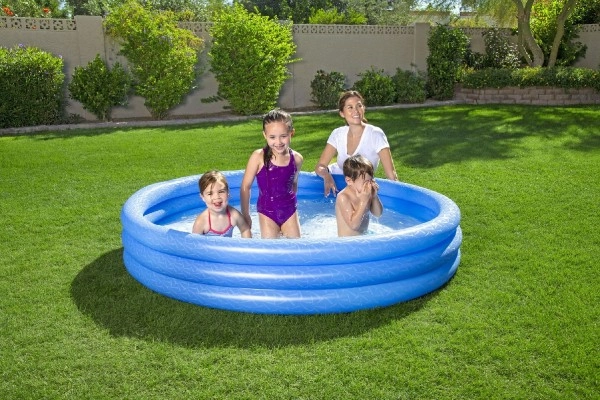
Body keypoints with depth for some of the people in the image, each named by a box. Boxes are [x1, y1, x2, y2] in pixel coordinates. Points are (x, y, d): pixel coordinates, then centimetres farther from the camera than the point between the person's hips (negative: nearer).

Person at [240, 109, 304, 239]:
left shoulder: (297, 158, -5)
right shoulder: (258, 157, -14)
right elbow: (245, 187, -7)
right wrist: (245, 215, -3)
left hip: (289, 211, 3)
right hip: (267, 212, -3)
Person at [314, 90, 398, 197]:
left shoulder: (375, 135, -17)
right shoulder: (338, 134, -6)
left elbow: (391, 173, -20)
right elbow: (320, 166, -9)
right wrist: (326, 176, -31)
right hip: (334, 181, 2)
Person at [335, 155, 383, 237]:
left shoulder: (365, 193, 2)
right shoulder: (343, 197, -17)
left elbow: (378, 214, 9)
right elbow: (354, 225, -22)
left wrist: (374, 196, -6)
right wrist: (363, 201, -23)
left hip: (364, 237, 7)